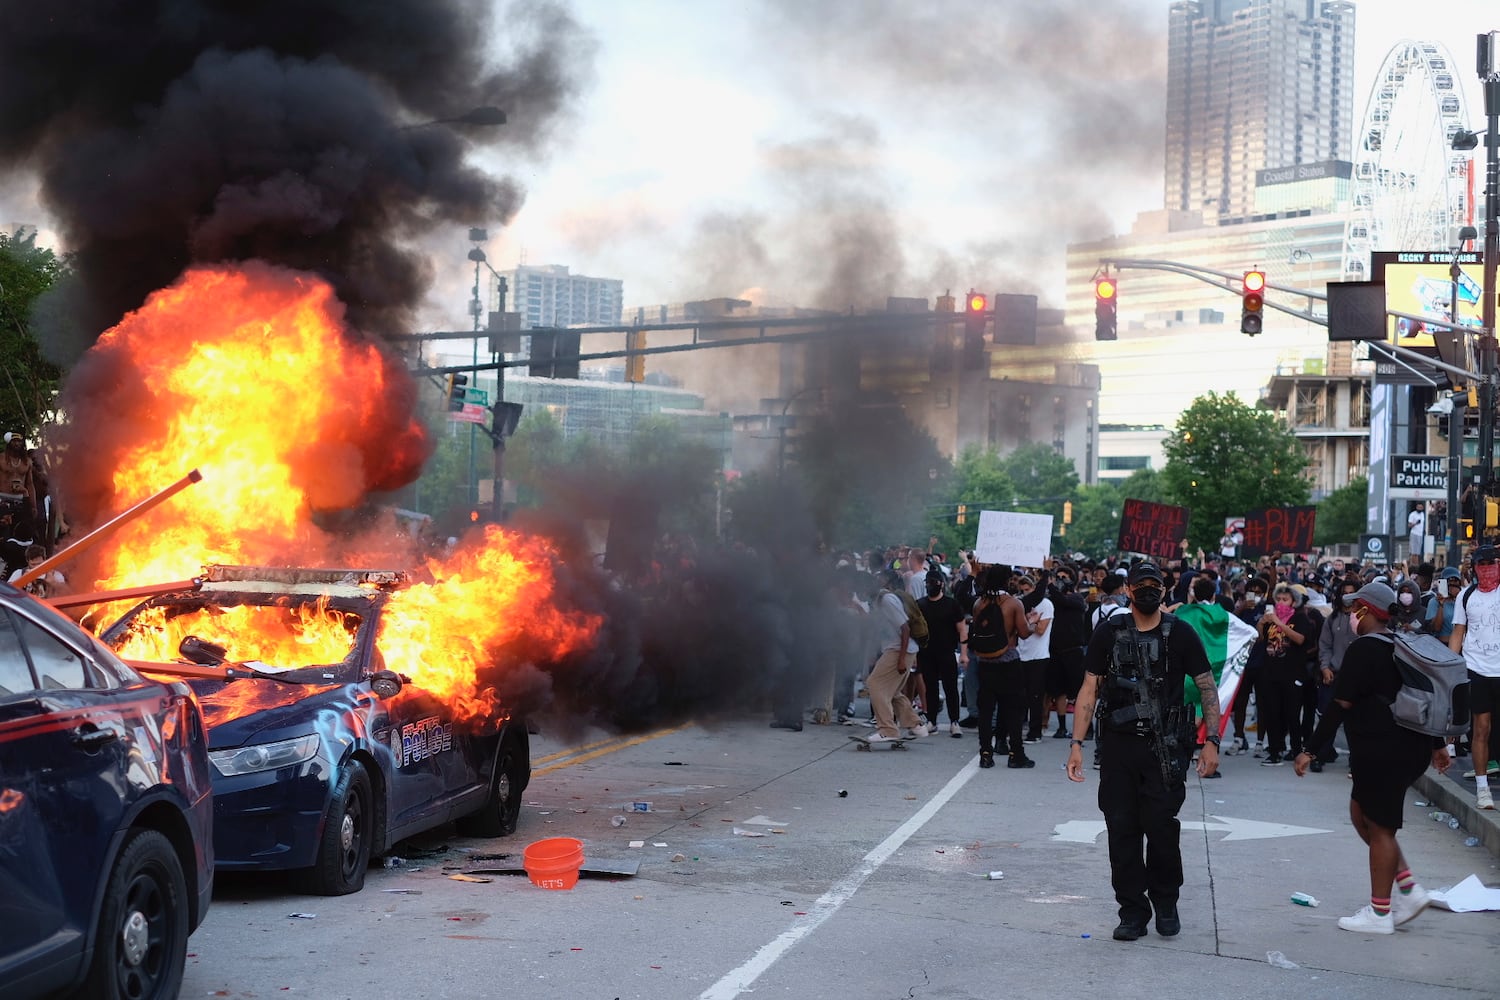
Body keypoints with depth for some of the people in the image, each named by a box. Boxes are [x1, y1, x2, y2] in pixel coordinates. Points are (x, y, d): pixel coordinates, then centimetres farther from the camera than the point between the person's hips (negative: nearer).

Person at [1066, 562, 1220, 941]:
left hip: (1166, 748, -2)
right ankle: (1133, 911, 14)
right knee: (1122, 831, 2)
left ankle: (1165, 903, 18)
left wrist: (1212, 741, -7)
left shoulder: (1180, 635, 1)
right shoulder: (1108, 633, 5)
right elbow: (1089, 690, 5)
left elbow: (1207, 688, 3)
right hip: (1119, 744, 2)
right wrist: (1076, 743, -3)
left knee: (1162, 827, -4)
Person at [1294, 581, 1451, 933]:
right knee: (1361, 813, 19)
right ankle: (1409, 890, 15)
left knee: (1378, 827, 0)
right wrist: (1437, 745, 28)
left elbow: (1341, 707, -17)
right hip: (1411, 750, 9)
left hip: (1380, 752, -9)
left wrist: (1310, 751, -15)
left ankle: (1380, 914, 8)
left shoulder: (1362, 649, -14)